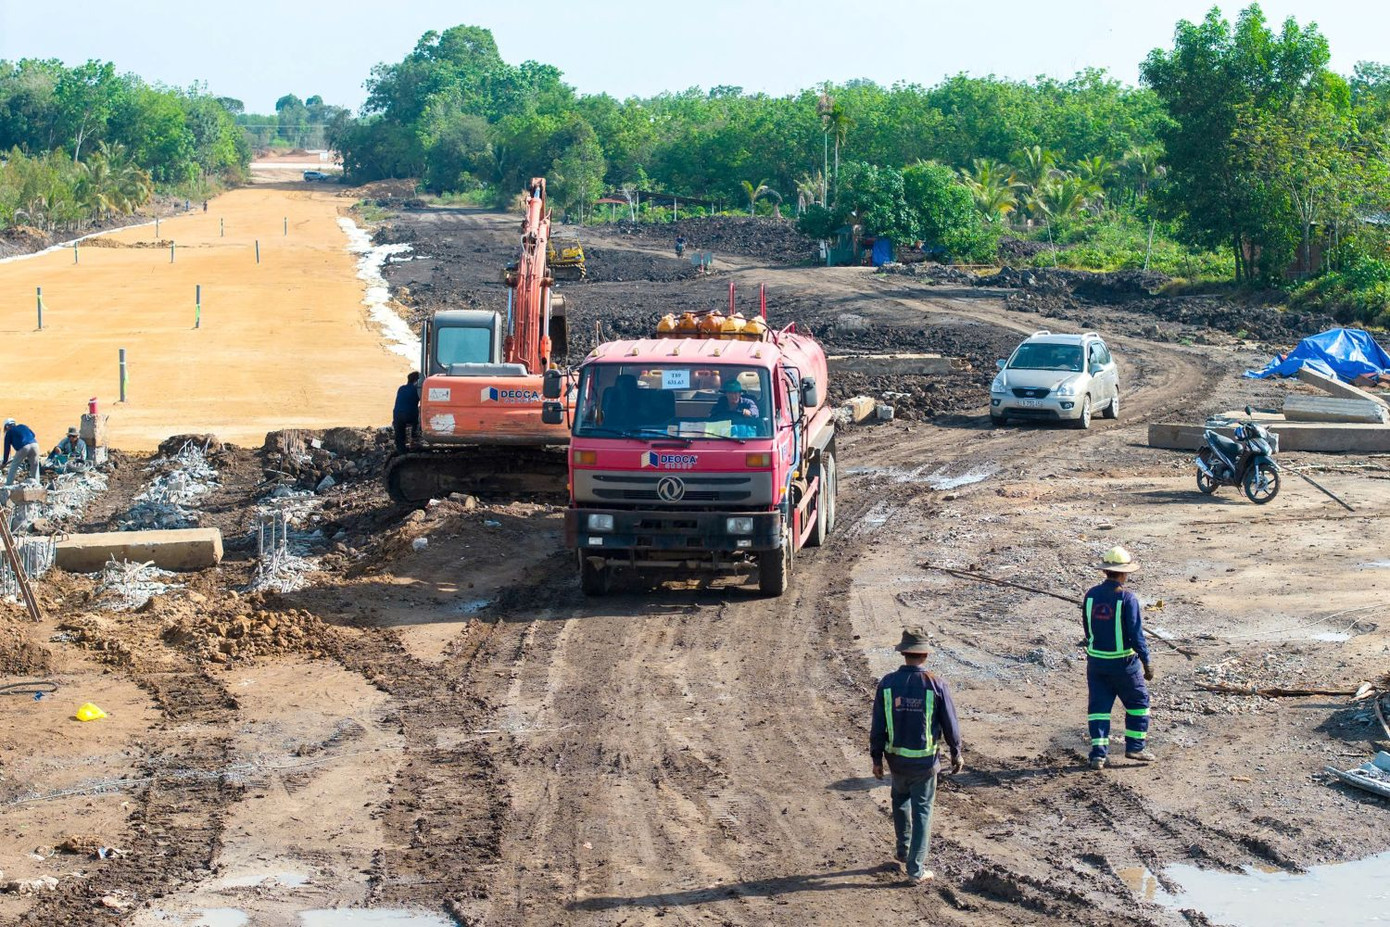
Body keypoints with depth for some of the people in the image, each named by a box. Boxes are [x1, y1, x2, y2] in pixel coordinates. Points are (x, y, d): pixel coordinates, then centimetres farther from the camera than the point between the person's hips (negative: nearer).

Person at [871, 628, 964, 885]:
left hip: (897, 759, 2)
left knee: (900, 799, 29)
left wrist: (876, 758, 6)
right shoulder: (935, 685, -14)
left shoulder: (887, 683, -9)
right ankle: (916, 869, 10)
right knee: (921, 812, 9)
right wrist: (956, 753, 10)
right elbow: (950, 724, -6)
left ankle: (904, 850, 40)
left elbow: (878, 726, -5)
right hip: (925, 761, -2)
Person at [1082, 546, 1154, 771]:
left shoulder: (1091, 595, 0)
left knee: (1098, 706, 8)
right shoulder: (1127, 598, -17)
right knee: (1138, 702, 15)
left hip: (1096, 661, 4)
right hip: (1123, 662, -4)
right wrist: (1147, 661, -9)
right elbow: (1136, 634, -17)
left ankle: (1098, 753, 1)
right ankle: (1134, 747, 16)